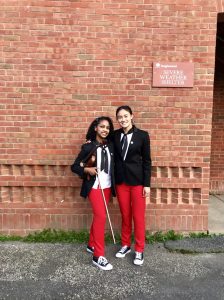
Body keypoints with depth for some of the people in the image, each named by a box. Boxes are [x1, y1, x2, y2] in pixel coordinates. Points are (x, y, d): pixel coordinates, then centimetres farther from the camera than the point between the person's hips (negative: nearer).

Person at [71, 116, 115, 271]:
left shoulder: (110, 145, 2)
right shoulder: (88, 146, -9)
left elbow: (113, 165, 7)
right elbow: (74, 166, -6)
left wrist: (114, 186, -3)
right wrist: (87, 169, -20)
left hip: (107, 186, 5)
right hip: (94, 186, -5)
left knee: (98, 216, 15)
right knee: (101, 216, -10)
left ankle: (92, 245, 34)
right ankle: (98, 256, 1)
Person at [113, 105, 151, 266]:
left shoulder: (142, 135, -6)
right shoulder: (115, 135, 3)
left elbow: (147, 161, -4)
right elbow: (115, 157, 9)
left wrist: (147, 184, -7)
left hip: (137, 180, -3)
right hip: (120, 180, 3)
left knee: (138, 216, 5)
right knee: (125, 215, 14)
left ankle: (139, 250, 21)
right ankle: (125, 245, 32)